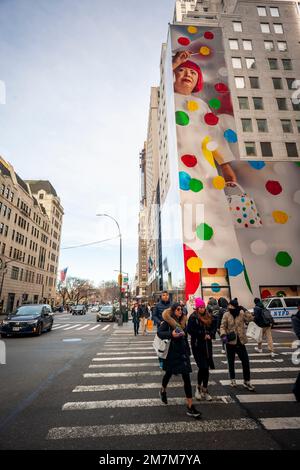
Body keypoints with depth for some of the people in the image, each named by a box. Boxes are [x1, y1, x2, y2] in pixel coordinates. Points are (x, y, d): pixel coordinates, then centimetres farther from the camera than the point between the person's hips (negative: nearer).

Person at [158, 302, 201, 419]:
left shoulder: (183, 321, 3)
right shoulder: (167, 321, -14)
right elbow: (159, 333, -22)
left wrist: (187, 350, 15)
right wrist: (171, 334, -36)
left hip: (182, 352, 4)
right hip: (171, 352, -4)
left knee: (186, 378, 0)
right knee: (168, 373, 18)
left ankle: (190, 407, 8)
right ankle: (163, 390, 50)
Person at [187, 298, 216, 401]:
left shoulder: (209, 317, 6)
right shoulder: (193, 317, -10)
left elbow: (214, 327, 9)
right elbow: (190, 330, -16)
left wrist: (210, 335, -9)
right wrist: (203, 335, -15)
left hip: (207, 345, 5)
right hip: (197, 345, -5)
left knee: (206, 368, 9)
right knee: (202, 367, -7)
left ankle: (205, 390, 24)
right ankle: (199, 387, 18)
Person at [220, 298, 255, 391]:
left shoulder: (242, 313, -4)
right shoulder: (226, 315, -10)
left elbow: (250, 318, -14)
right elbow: (222, 327, -13)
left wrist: (245, 311, -21)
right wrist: (223, 335, -29)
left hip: (240, 342, 1)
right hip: (230, 342, -1)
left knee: (246, 362, 5)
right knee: (231, 362, 13)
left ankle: (247, 381, 21)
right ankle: (233, 379, 32)